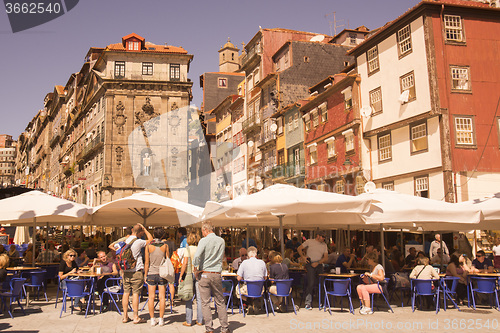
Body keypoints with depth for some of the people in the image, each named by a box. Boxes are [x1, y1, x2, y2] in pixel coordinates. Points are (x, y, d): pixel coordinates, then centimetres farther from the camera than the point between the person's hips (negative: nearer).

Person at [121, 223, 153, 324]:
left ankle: (125, 316, 14)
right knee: (135, 293, -1)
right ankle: (136, 317, 2)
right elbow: (150, 239, 2)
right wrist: (144, 229, 9)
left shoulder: (125, 241, 6)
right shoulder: (138, 242, -12)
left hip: (125, 271, 6)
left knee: (126, 293, 9)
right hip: (136, 271, -6)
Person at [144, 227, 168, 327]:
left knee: (151, 297, 5)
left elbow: (147, 262, -2)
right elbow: (167, 260, 3)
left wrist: (145, 275, 6)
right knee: (162, 297, 3)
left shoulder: (148, 246, -3)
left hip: (151, 273, 0)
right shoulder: (165, 246, -1)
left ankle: (152, 319, 7)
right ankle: (161, 319, 5)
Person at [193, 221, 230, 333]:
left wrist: (196, 269, -8)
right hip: (217, 274, 4)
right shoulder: (222, 241, 5)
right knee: (220, 302, 12)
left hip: (204, 274, -4)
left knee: (205, 303, 4)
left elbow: (197, 256, -20)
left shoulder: (204, 241, -9)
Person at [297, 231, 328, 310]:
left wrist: (317, 263, -7)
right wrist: (303, 257, -5)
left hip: (319, 264, 4)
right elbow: (299, 249, 8)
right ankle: (308, 303, -10)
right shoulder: (309, 242, 6)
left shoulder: (324, 245, 15)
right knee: (311, 283, -13)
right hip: (310, 264, -4)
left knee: (318, 284, 7)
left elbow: (326, 258, 7)